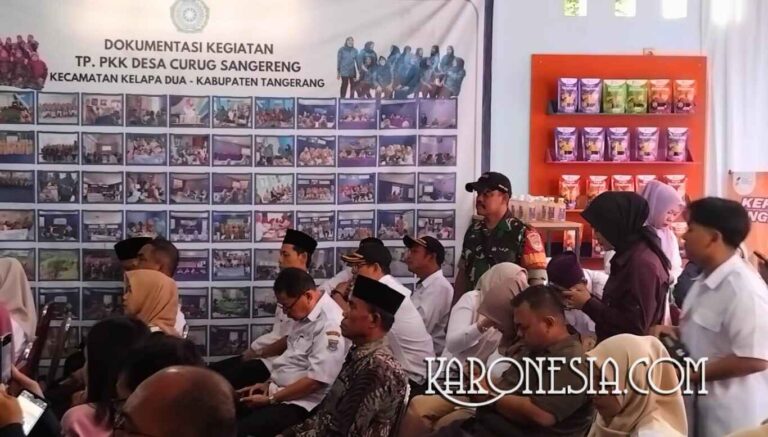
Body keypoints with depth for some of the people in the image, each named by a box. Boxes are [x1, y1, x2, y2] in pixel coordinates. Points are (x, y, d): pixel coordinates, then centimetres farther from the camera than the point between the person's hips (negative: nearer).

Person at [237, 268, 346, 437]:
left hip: (298, 405, -9)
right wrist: (269, 384, 6)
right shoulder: (304, 315, 8)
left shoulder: (330, 324, -22)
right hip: (277, 390, 9)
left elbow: (316, 381, -24)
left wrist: (271, 399, -16)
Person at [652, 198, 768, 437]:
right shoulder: (706, 280, 7)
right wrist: (676, 332, 1)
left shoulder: (743, 288, -22)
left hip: (730, 415, -9)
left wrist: (692, 374, -21)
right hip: (702, 402, 9)